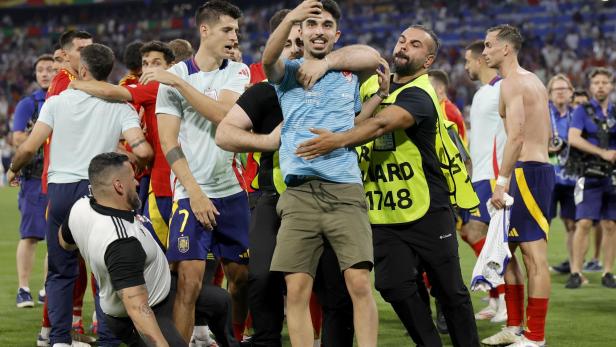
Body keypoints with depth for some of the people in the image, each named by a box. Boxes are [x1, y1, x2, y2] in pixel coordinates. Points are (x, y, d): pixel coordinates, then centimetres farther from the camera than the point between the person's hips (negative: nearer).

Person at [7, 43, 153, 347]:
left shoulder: (57, 102, -1)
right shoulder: (120, 107, -1)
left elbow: (29, 147, -5)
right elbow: (142, 151, -13)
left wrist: (13, 170, 15)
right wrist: (134, 168, 10)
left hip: (61, 188, 1)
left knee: (60, 271, 11)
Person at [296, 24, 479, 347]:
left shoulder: (419, 96, -14)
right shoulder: (373, 84, 10)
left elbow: (381, 124, -31)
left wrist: (339, 139, -44)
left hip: (428, 212, -5)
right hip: (384, 215, 6)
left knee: (450, 290, 3)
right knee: (395, 286, -5)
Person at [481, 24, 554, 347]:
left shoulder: (512, 83, -12)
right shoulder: (533, 80, 19)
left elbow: (516, 135, -23)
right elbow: (547, 133, 23)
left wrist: (502, 181, -24)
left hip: (527, 172, -11)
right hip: (538, 165, 11)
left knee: (534, 254, -10)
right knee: (506, 248, 16)